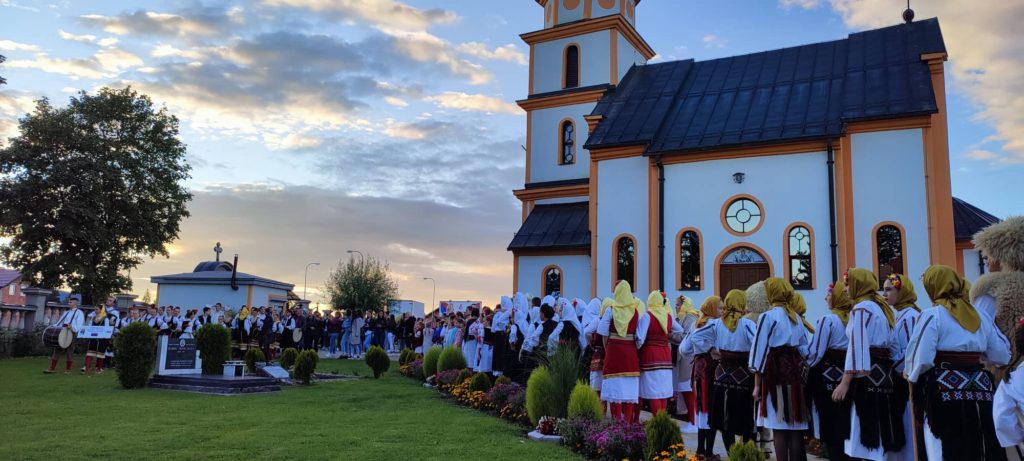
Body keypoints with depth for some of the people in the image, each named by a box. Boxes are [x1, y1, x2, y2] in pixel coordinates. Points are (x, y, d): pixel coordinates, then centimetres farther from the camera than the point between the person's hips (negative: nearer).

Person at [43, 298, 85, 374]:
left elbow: (79, 324, -13)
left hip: (71, 333, -7)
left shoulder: (79, 313, 1)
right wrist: (53, 326, 3)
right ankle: (52, 368, 6)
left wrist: (72, 327, -31)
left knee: (69, 351, -2)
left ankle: (68, 370, 5)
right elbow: (60, 322, 21)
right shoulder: (66, 313, 24)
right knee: (57, 349, 3)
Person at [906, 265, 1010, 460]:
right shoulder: (980, 316, 10)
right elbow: (1002, 356, 14)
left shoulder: (932, 315, -8)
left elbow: (922, 359, -15)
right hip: (980, 388, 6)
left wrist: (910, 374, 4)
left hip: (946, 390, -6)